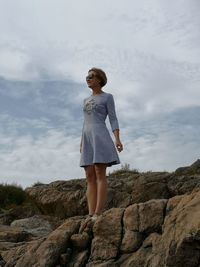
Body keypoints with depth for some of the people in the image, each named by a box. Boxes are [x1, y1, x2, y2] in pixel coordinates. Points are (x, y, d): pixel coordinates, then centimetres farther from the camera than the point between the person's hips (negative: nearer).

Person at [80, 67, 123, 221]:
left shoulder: (108, 97, 6)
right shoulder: (86, 100, 24)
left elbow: (113, 119, -2)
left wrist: (117, 139, -15)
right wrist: (82, 143, 16)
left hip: (100, 137, -6)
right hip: (87, 139, 7)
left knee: (100, 175, -12)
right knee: (90, 177, -1)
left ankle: (98, 214, -15)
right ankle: (91, 215, -4)